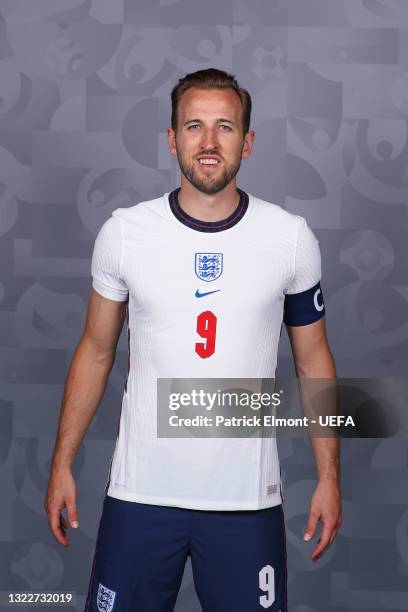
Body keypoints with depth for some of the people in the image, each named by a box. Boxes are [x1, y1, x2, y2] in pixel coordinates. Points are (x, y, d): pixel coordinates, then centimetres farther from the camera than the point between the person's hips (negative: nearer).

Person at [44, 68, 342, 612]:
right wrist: (62, 464, 5)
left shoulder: (291, 237, -3)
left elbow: (313, 360, 6)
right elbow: (96, 351, 7)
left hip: (248, 498, 0)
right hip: (139, 492, 0)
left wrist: (329, 476, 4)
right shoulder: (123, 233, -3)